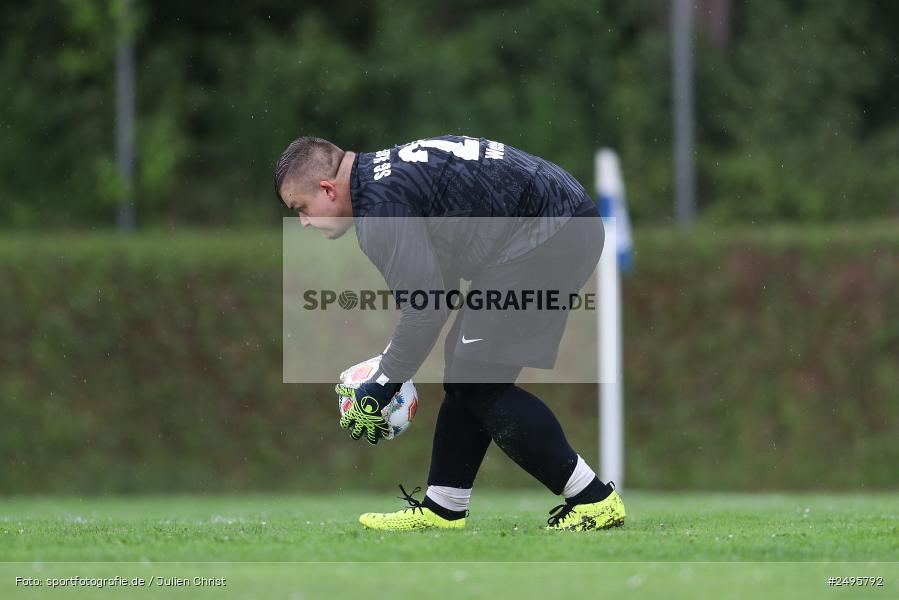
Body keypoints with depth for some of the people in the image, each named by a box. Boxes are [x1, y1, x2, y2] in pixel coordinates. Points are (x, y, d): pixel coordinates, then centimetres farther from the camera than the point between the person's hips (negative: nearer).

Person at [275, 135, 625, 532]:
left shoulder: (380, 207, -16)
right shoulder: (384, 170, 16)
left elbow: (426, 310, -19)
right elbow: (433, 285, 24)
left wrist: (381, 387, -8)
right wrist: (389, 369, 22)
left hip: (549, 233, -11)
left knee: (481, 382, -8)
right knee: (467, 369, 14)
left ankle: (594, 500, -5)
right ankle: (442, 509, 21)